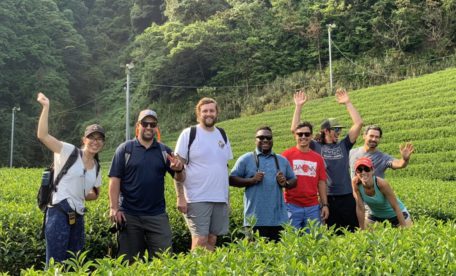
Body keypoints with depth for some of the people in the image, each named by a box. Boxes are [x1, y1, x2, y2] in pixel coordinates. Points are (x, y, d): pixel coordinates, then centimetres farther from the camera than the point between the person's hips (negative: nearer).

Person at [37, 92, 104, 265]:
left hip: (78, 217, 7)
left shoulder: (96, 167, 13)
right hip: (59, 213, -7)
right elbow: (42, 135, -14)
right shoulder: (69, 152, -3)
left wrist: (80, 197, 7)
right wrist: (46, 107, -18)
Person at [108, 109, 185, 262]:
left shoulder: (164, 151, 8)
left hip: (157, 215, 2)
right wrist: (114, 208, -11)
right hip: (129, 215, -1)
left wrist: (179, 170, -19)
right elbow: (115, 180, -2)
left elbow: (180, 179, 5)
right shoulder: (125, 149, 2)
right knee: (130, 260, 8)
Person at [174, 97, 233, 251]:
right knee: (200, 241, -7)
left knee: (212, 241, 9)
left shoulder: (222, 135, 14)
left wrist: (226, 195, 14)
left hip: (220, 198, 5)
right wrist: (180, 197, -12)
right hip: (197, 198, -5)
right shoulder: (189, 134, -2)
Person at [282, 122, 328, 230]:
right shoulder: (286, 155, 0)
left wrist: (325, 204, 7)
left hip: (313, 207, 3)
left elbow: (322, 182, 11)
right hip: (292, 206, -3)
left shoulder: (318, 158, 10)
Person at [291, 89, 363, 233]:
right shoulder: (316, 147, 3)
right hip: (326, 198, -2)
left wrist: (347, 103, 1)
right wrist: (298, 107, -6)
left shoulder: (344, 145, 9)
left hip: (346, 197, 2)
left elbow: (358, 123, 4)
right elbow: (295, 130, -4)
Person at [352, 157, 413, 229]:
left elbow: (396, 207, -23)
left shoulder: (381, 183, -33)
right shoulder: (355, 182, -25)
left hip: (395, 214, -2)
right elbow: (360, 208, -17)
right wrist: (362, 230, -13)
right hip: (375, 215, 3)